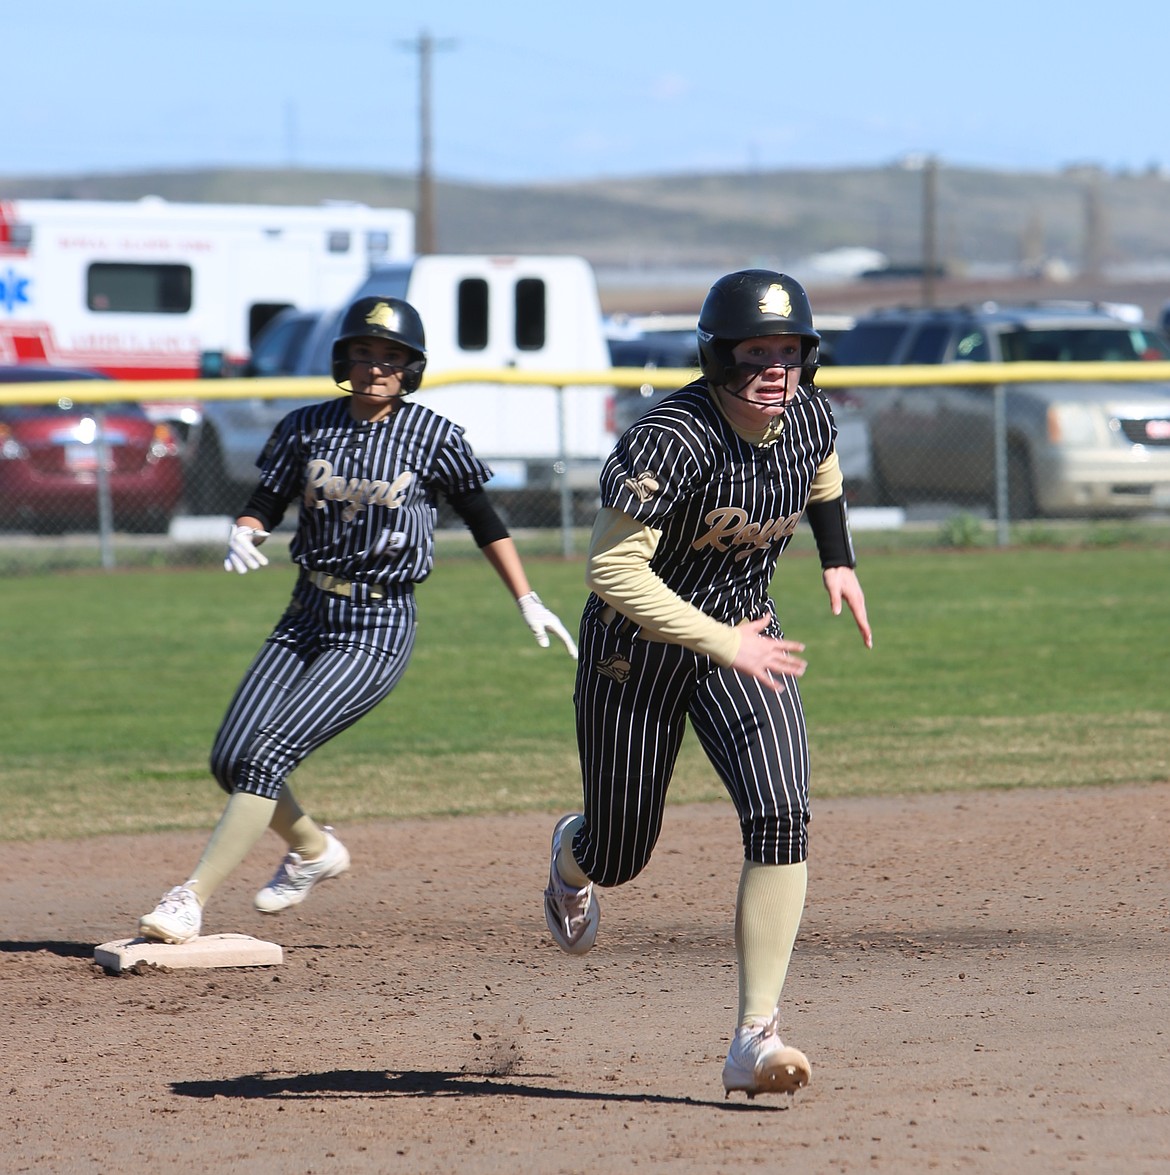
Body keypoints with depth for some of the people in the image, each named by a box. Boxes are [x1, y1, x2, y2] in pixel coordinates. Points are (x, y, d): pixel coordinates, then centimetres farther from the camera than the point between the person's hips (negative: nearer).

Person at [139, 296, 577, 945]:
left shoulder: (431, 436, -4)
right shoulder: (306, 428, 4)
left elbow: (483, 520, 5)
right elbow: (263, 507, 7)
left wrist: (528, 603, 4)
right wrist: (243, 534, -17)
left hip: (378, 629, -5)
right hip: (306, 618, 5)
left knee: (268, 755, -18)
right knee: (231, 758, -1)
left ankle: (192, 900, -17)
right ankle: (313, 848, 28)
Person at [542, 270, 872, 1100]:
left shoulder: (809, 416, -10)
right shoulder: (674, 439, -30)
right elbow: (614, 570, -33)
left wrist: (838, 561, 11)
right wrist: (721, 642, -34)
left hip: (744, 637, 4)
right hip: (638, 644, -4)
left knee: (781, 816, -19)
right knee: (620, 855, 11)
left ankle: (757, 1037, -19)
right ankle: (574, 856, 52)